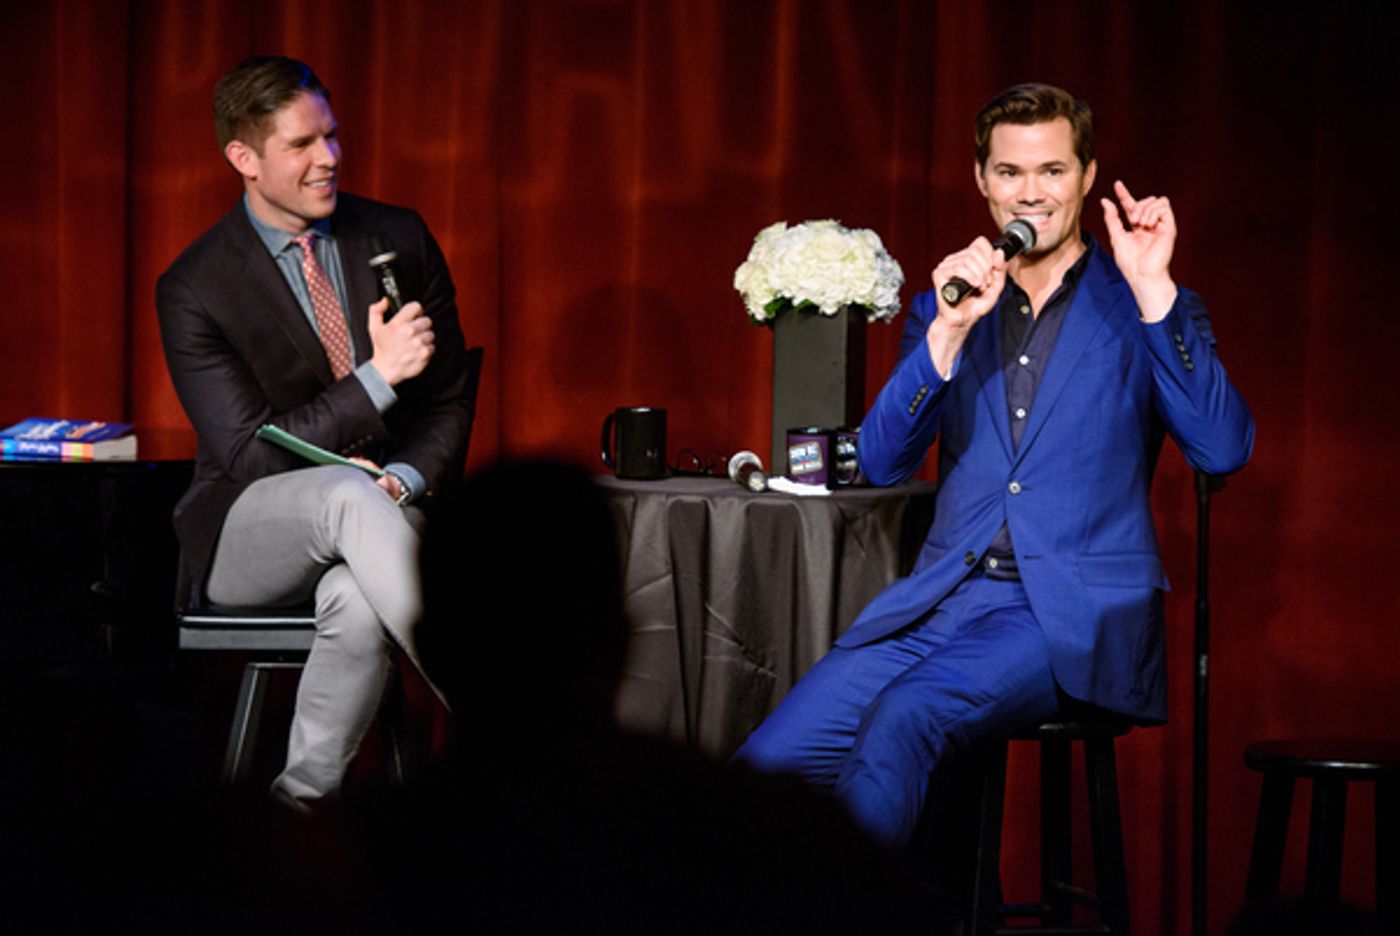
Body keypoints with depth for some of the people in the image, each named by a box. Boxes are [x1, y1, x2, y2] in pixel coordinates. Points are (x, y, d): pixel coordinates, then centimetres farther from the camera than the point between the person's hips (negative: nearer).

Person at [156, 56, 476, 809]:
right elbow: (249, 455, -13)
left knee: (357, 603, -34)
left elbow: (452, 398, 9)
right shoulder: (194, 288, -8)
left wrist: (404, 482, -13)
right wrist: (378, 378, -23)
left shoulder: (399, 239, 3)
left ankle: (304, 803, -16)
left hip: (380, 510, 2)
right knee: (345, 491, -37)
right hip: (249, 539, -2)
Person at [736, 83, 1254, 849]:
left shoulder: (1142, 308, 8)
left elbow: (1224, 450, -7)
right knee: (770, 762, -19)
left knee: (902, 718, -32)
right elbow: (881, 463, 6)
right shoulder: (947, 306, 18)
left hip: (1076, 615, -4)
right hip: (946, 597, 4)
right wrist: (950, 329, -7)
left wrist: (1153, 289, -12)